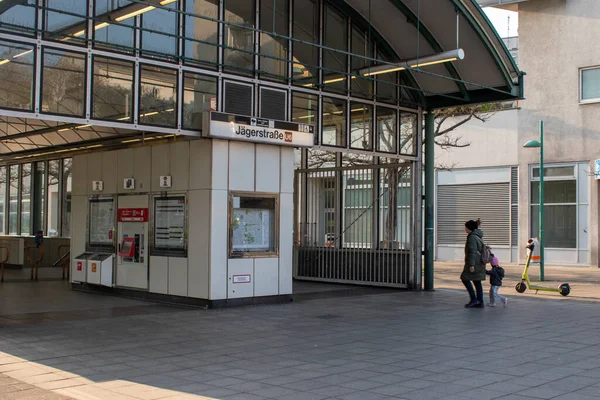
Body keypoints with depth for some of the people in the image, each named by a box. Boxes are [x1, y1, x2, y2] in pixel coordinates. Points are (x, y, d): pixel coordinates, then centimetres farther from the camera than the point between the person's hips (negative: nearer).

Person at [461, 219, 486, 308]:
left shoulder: (472, 237, -14)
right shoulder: (478, 236, 16)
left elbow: (472, 251, -20)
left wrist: (471, 265, -22)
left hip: (474, 263, -9)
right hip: (480, 263, 9)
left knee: (465, 279, -2)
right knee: (477, 282, 9)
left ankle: (474, 299, -4)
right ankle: (480, 303, 8)